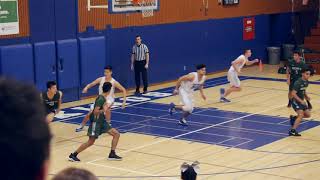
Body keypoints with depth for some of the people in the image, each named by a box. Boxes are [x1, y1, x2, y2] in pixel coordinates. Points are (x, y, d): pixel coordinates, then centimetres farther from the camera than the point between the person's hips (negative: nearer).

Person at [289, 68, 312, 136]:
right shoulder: (298, 83, -23)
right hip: (296, 101, -8)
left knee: (308, 115, 9)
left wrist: (306, 96, 1)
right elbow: (293, 93, -26)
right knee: (301, 115, -21)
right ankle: (292, 131, -19)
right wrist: (301, 101, -30)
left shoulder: (306, 82, 3)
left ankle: (293, 118, 29)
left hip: (301, 101, 8)